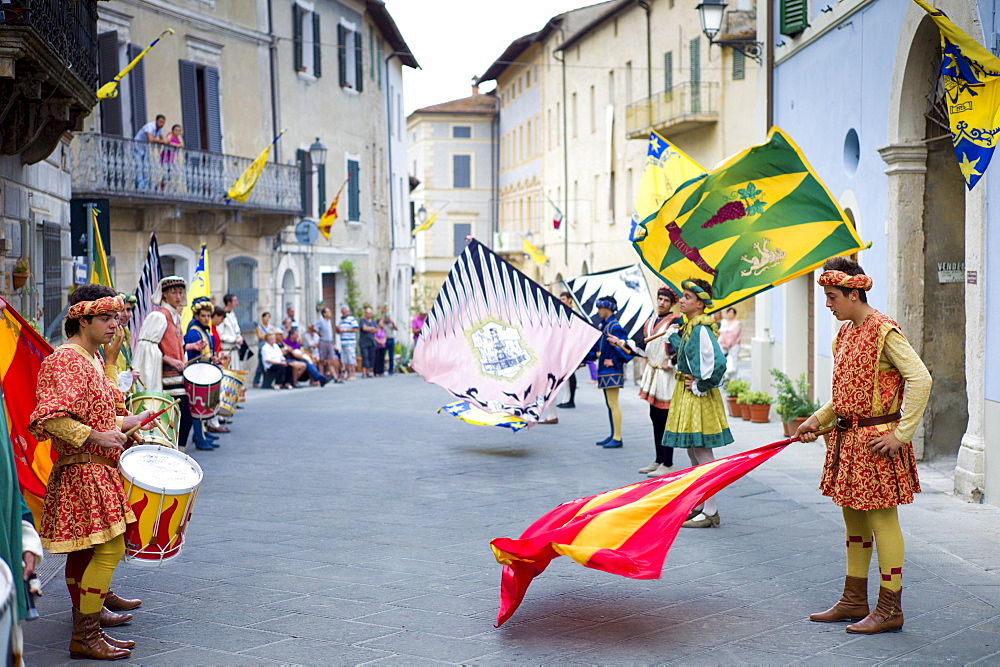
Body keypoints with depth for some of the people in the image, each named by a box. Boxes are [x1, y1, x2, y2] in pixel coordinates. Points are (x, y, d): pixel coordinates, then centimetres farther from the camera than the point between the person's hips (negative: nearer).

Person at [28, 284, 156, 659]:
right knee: (108, 549, -13)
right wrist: (95, 437, -27)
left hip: (97, 470, 10)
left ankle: (85, 631, 18)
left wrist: (128, 422, 20)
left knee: (84, 552, 12)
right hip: (83, 471, -10)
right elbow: (51, 417, -25)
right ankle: (85, 636, -7)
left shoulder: (92, 357, 17)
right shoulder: (65, 360, -14)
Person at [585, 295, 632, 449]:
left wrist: (615, 362, -16)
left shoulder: (614, 327, -16)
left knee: (613, 404, -5)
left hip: (612, 372, -10)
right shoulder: (602, 326, 12)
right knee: (609, 404, 14)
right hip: (605, 372, 10)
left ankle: (617, 438, 0)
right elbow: (596, 347, 20)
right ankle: (613, 435, 22)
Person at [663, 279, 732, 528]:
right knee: (693, 452, 15)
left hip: (699, 397, -10)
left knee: (702, 453, -6)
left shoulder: (701, 329, -17)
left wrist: (700, 386, -18)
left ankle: (710, 512, 0)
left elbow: (718, 362, -27)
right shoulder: (689, 327, 12)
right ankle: (699, 506, 24)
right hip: (686, 395, 10)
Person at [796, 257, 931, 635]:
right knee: (854, 519, 14)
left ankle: (889, 610, 7)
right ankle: (854, 602, 24)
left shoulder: (883, 332, -15)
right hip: (848, 437, 9)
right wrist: (818, 420, 11)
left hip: (876, 439, -9)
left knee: (881, 519, -2)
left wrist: (901, 433, -22)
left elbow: (920, 379, -21)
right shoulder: (845, 333, 12)